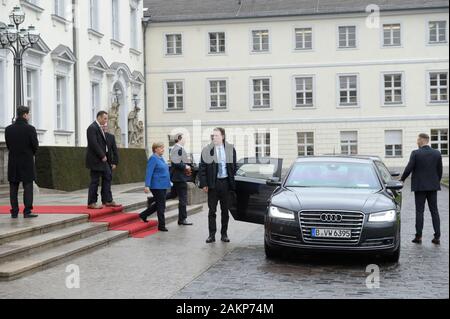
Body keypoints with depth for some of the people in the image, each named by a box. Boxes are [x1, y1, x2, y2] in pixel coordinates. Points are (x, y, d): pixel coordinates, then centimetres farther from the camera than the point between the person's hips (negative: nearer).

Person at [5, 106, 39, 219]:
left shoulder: (8, 129, 2)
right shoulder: (30, 129, -11)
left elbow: (8, 145, 5)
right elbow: (35, 146, -9)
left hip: (13, 162, 4)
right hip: (27, 162, -4)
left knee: (13, 188, 9)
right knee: (28, 186, 1)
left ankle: (14, 212, 10)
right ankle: (27, 211, -2)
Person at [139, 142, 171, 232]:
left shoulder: (161, 158, 14)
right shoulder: (153, 158, -13)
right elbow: (149, 173, -18)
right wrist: (147, 186, -24)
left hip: (163, 186, 9)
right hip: (157, 186, -9)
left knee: (159, 204, 16)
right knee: (161, 206, -3)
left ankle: (143, 215, 29)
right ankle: (161, 225, 5)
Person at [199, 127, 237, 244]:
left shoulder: (230, 149, 2)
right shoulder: (207, 150, -1)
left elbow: (234, 166, 8)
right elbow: (202, 168, 0)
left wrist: (233, 181, 2)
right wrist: (204, 184, -7)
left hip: (226, 182, 1)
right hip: (213, 183, -1)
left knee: (225, 210, 9)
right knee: (212, 210, 3)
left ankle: (224, 234, 18)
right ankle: (212, 235, 9)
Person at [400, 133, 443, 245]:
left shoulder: (415, 153, -11)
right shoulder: (437, 153, 1)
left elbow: (409, 168, -11)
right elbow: (440, 170, 5)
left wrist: (402, 179, 5)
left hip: (419, 186, -3)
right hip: (433, 186, 3)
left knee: (419, 211, 3)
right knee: (434, 211, 7)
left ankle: (418, 237, 5)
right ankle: (437, 237, 4)